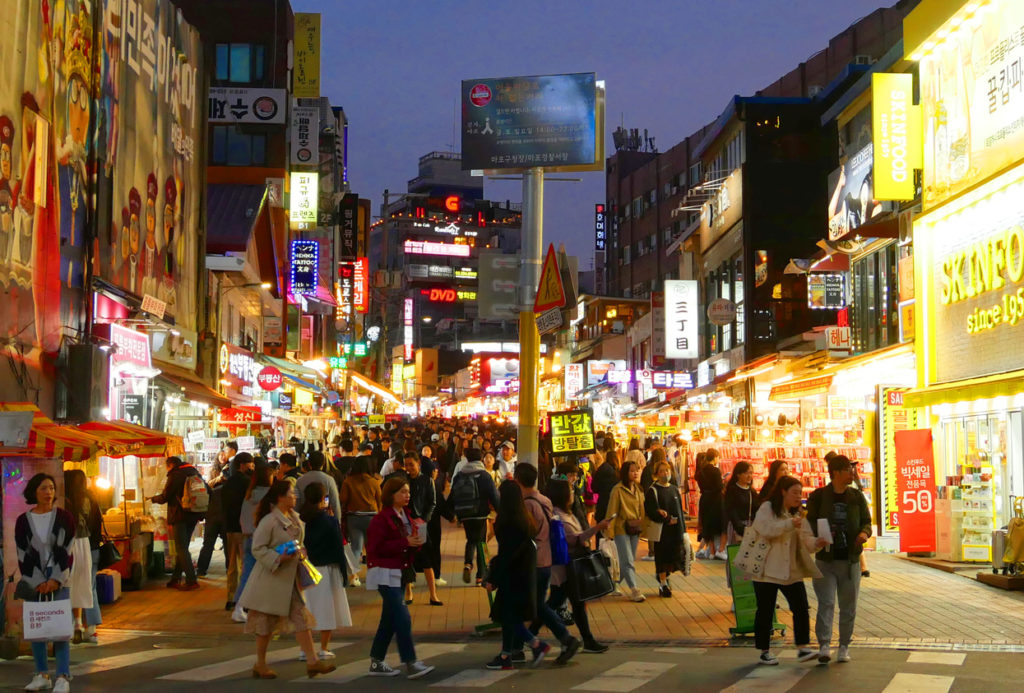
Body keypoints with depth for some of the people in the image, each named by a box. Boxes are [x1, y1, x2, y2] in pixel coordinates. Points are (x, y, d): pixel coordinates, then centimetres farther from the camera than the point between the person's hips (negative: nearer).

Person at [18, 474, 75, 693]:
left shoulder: (64, 518, 0)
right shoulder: (23, 521, 4)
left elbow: (66, 551, -4)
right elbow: (23, 555, 1)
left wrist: (55, 580, -13)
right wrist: (37, 582, -8)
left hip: (59, 580, -2)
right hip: (34, 581, 2)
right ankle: (42, 675, 12)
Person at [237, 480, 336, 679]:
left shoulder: (294, 518, 9)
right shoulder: (269, 521, -17)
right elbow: (257, 549, -17)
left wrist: (300, 552, 4)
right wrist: (278, 558, -25)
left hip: (290, 578, 8)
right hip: (271, 579, -8)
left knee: (301, 618, 3)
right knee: (266, 622, 4)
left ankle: (312, 661, 3)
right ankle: (260, 665, 17)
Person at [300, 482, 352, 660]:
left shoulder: (300, 521, -4)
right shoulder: (330, 522, -11)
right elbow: (338, 550, -8)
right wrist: (344, 573, 0)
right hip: (327, 570, -3)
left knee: (306, 610, 9)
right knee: (326, 608, 6)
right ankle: (324, 649, 10)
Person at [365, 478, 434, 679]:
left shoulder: (406, 516, 14)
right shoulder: (381, 519, -13)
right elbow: (376, 548, -18)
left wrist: (416, 542, -2)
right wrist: (405, 543, -22)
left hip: (400, 571, 9)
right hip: (385, 573, -9)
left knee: (389, 619, 12)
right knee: (402, 618, -13)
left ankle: (376, 662, 21)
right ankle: (410, 664, -13)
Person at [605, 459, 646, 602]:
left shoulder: (638, 489, 10)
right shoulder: (618, 490, -10)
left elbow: (641, 510, 15)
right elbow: (612, 512, -10)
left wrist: (641, 527, 4)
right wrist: (609, 531, -12)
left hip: (635, 530, 7)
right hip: (621, 528, -7)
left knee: (629, 561, 11)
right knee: (628, 561, -9)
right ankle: (634, 590, -9)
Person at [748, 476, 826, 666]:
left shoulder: (797, 514, 14)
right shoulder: (767, 508, -5)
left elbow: (805, 540, 5)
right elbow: (765, 529, -22)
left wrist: (817, 543, -16)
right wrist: (789, 524, -27)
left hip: (792, 571, 5)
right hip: (767, 570, -5)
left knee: (801, 608, -4)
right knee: (765, 611, 2)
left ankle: (803, 648, 2)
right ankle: (764, 652, 12)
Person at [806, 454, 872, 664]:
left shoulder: (856, 496, 8)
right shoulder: (818, 496, 0)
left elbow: (866, 521, 9)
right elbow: (810, 523, 3)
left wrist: (864, 533, -14)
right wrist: (820, 533, -18)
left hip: (850, 560, 3)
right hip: (826, 560, -3)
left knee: (848, 606, 6)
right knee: (826, 603, -11)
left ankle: (844, 647, 16)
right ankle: (824, 645, -13)